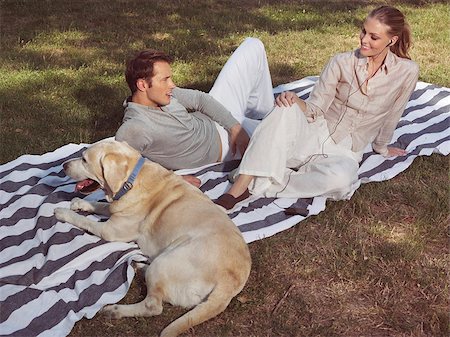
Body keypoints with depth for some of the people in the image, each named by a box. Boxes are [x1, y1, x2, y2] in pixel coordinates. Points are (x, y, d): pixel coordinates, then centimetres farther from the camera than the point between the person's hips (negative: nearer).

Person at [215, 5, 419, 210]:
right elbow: (314, 110, -5)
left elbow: (390, 118, 9)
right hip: (313, 135, 1)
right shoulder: (341, 62, -3)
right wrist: (295, 100, -25)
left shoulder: (406, 72, -5)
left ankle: (259, 185, -25)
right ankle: (236, 190, -38)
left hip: (344, 153, -1)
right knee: (286, 110, -34)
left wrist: (381, 148, 22)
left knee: (339, 179, -39)